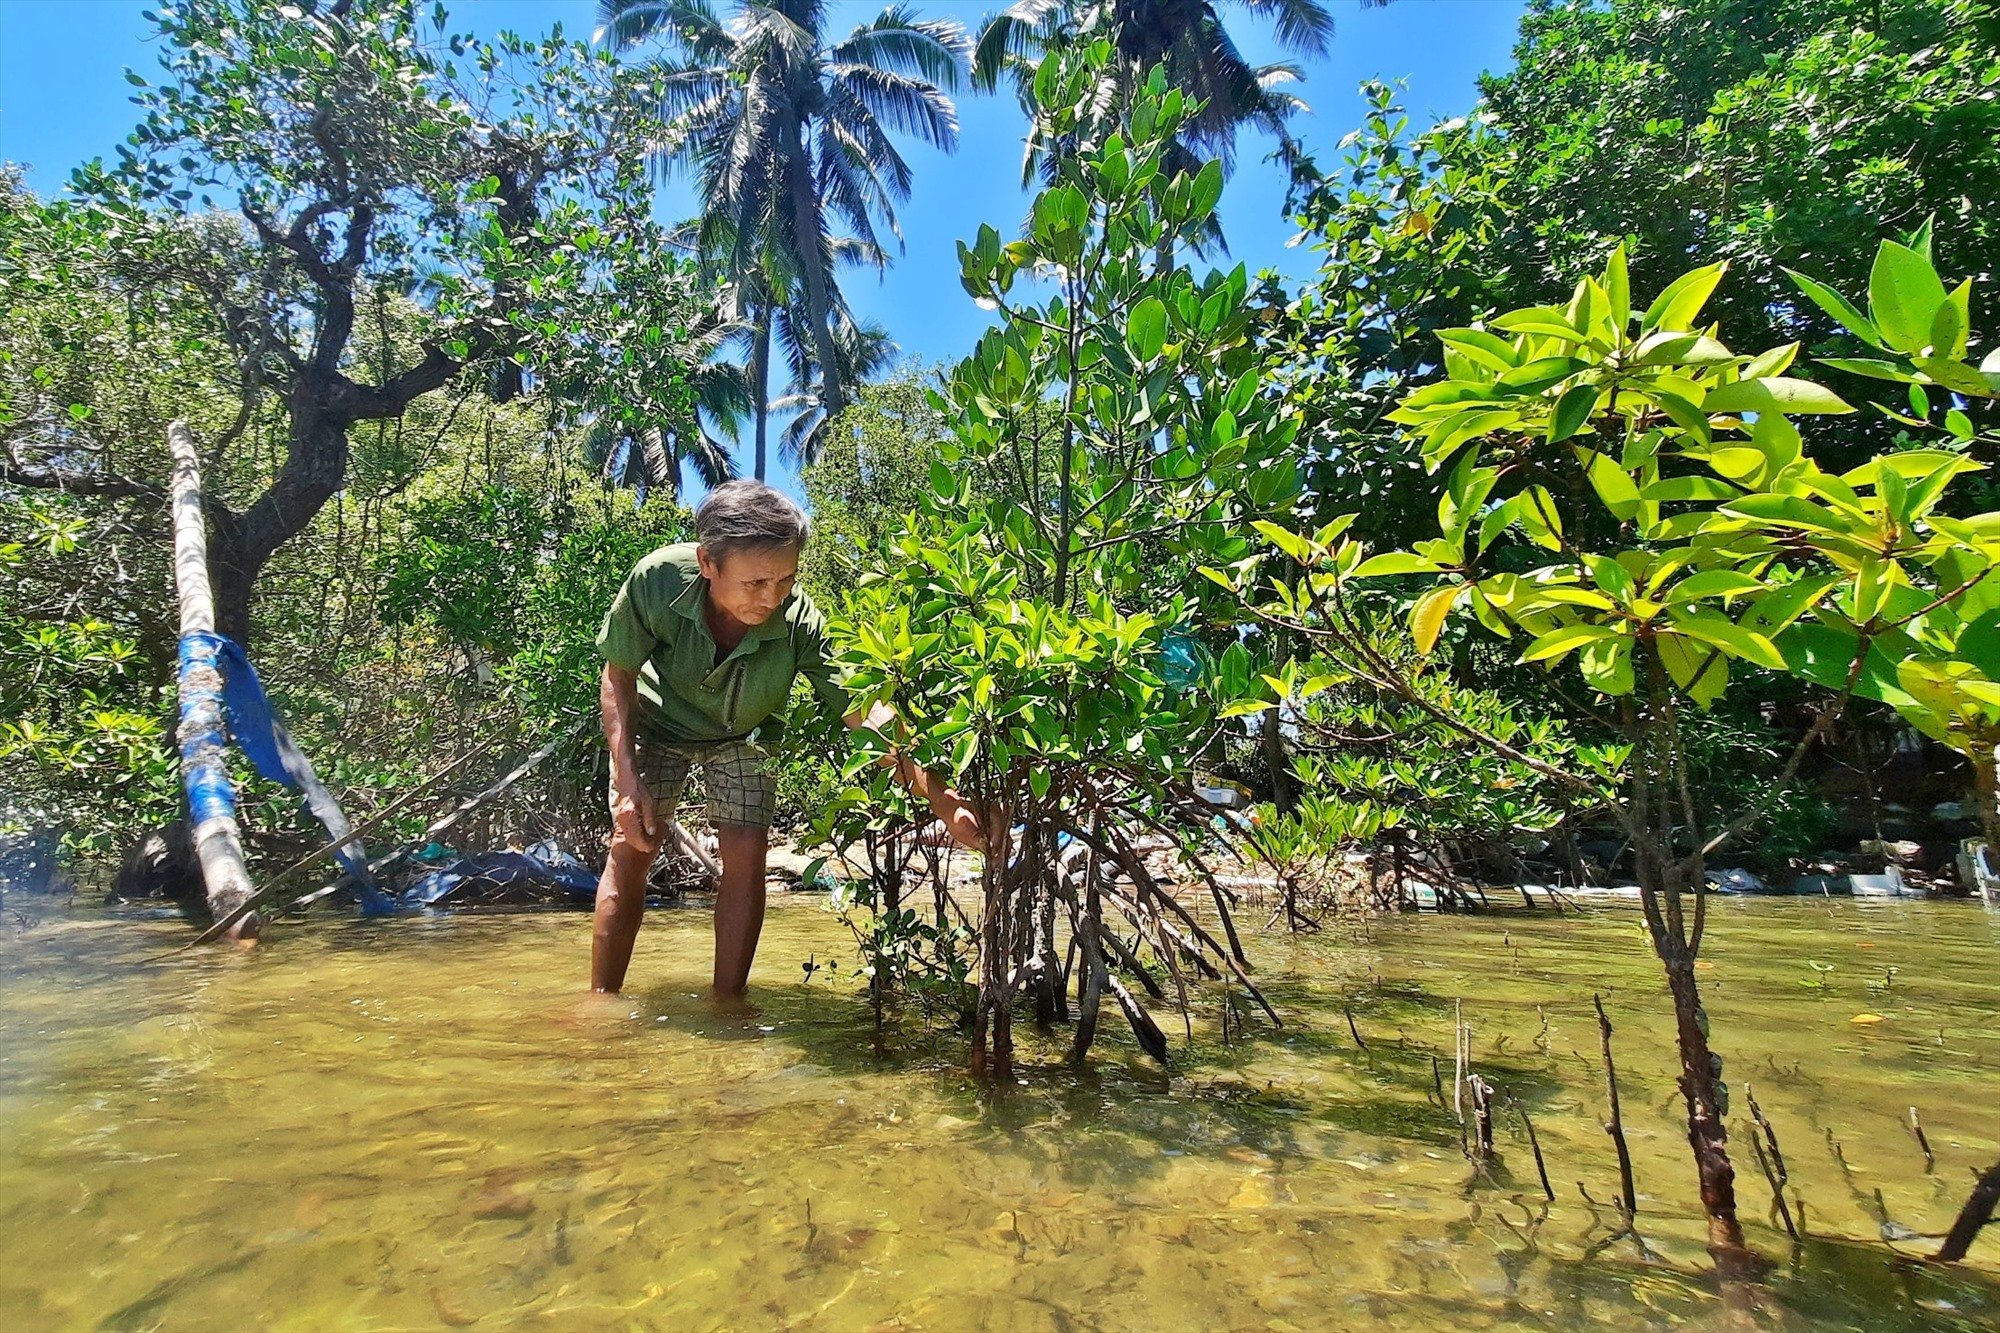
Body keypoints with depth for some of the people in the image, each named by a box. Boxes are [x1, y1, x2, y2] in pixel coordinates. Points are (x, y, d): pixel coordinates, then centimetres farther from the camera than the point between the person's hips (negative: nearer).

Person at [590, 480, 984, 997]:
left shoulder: (801, 622, -37)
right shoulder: (657, 580, -35)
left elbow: (865, 709, -36)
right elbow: (618, 675, -18)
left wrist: (939, 797, -48)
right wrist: (626, 778, -24)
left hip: (743, 735, 0)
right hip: (657, 721, 0)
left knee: (746, 854, -9)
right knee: (631, 848, -7)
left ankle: (728, 1003, 7)